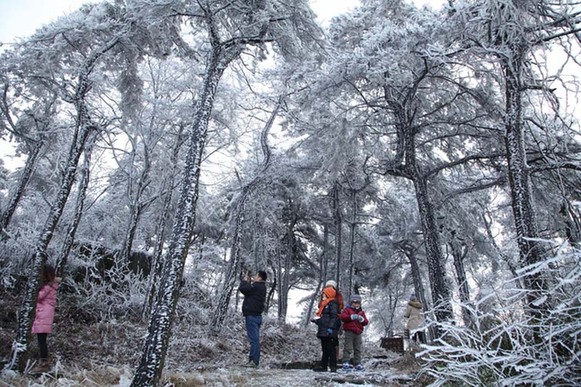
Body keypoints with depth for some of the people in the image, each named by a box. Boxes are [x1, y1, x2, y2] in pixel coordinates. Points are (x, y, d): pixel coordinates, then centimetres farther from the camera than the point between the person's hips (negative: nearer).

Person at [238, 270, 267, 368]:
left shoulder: (256, 287, -16)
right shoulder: (261, 287, 16)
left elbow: (242, 288, -17)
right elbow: (248, 290, 20)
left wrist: (245, 280, -1)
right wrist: (249, 281, 12)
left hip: (252, 315, -10)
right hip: (257, 315, 10)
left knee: (253, 339, -10)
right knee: (255, 339, 12)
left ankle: (253, 361, -10)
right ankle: (255, 360, 17)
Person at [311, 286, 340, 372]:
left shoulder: (333, 304, -9)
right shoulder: (324, 304, 20)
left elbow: (334, 317, -18)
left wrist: (331, 328, -25)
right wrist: (317, 320, 11)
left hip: (329, 331, -10)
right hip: (323, 331, 10)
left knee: (330, 348, -5)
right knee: (325, 349, 13)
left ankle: (333, 366, 0)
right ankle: (323, 366, 18)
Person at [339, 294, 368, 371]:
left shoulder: (361, 312, 16)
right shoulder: (347, 309, 2)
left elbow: (366, 322, 9)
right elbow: (342, 317, -14)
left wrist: (362, 319, -13)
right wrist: (351, 317, -24)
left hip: (358, 333, 5)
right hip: (349, 332, -5)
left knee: (358, 349, 9)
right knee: (348, 348, -7)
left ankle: (357, 363, 16)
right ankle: (345, 362, -4)